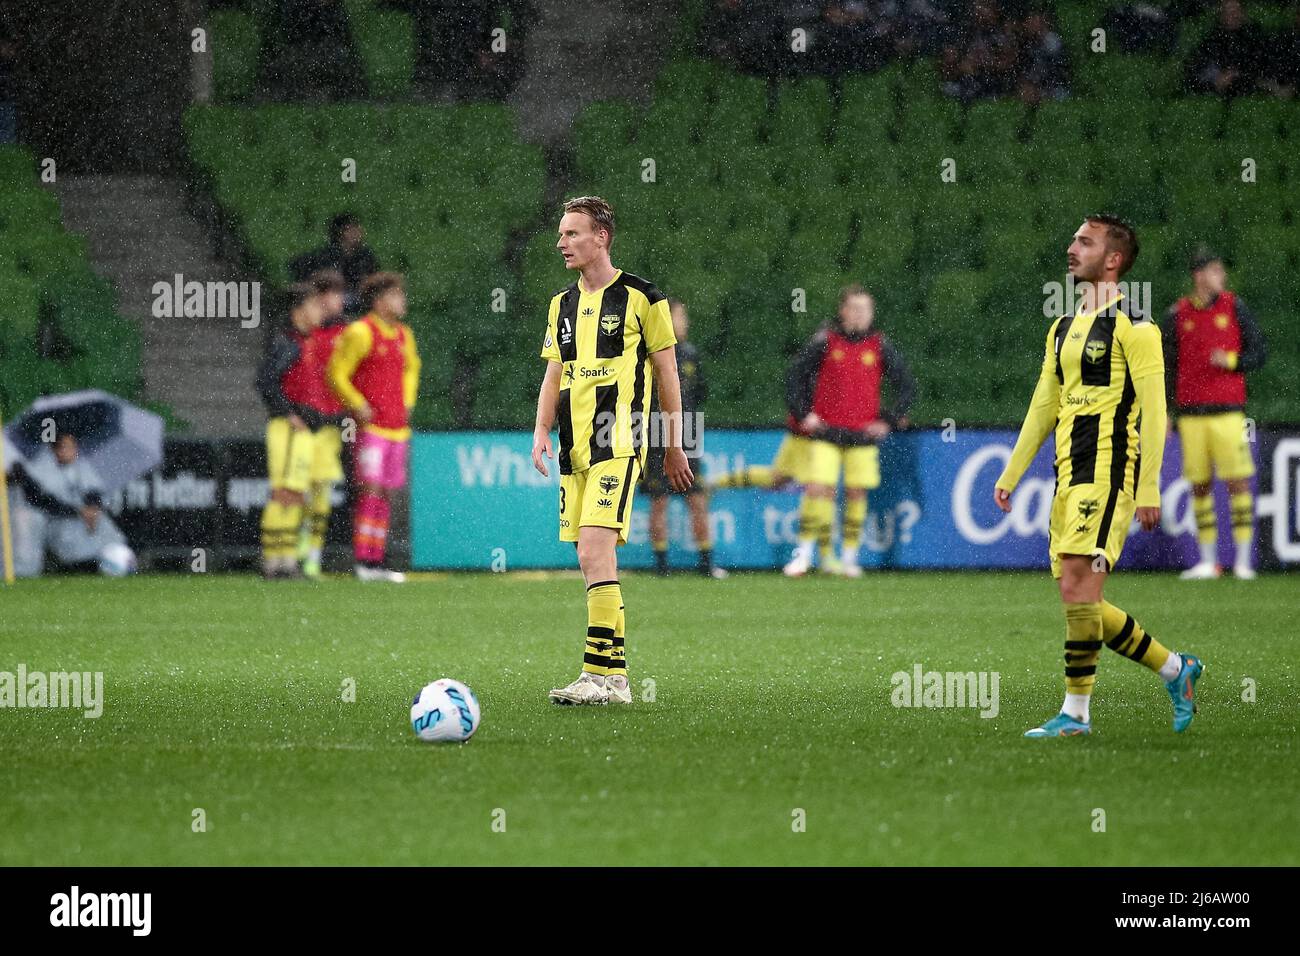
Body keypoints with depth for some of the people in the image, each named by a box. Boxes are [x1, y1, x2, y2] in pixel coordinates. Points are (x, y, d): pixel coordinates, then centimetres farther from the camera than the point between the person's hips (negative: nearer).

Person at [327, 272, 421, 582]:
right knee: (371, 489, -14)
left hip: (397, 426, 8)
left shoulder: (403, 335, 14)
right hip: (371, 426, -7)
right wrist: (358, 406, -13)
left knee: (386, 493, 7)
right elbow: (336, 374, -8)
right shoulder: (361, 333, -9)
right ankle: (363, 561, -15)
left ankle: (377, 560, 11)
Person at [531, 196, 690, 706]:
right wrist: (541, 431, 3)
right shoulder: (562, 305, 16)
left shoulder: (641, 298, -2)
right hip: (574, 447, 7)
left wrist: (674, 447, 5)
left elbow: (666, 373, 2)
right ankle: (616, 676, 12)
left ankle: (601, 673, -23)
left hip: (617, 440, -7)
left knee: (595, 550, -20)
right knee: (591, 558, 6)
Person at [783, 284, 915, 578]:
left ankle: (849, 556, 12)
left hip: (863, 436, 1)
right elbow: (795, 376, 8)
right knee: (816, 489, -11)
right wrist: (803, 414, 0)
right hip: (825, 433, -1)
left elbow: (907, 386, 10)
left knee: (856, 494, 2)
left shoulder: (880, 347, 4)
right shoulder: (825, 342, 0)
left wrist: (888, 421, 2)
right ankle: (804, 552, -3)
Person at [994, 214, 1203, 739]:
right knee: (1080, 601, 5)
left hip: (1107, 475, -9)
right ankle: (1175, 669, 19)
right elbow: (1043, 408, 23)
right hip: (1069, 478, 9)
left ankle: (1076, 711, -11)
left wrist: (1149, 488, -15)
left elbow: (1153, 410, -10)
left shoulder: (1133, 326, -6)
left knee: (1076, 587, -16)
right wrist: (1010, 474, 19)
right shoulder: (1063, 329, 19)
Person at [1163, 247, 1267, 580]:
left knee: (1238, 481, -7)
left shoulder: (1235, 308, 4)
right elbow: (1167, 365, 10)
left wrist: (1232, 361, -12)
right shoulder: (1177, 314, 6)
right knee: (1199, 486, 3)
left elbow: (1258, 351, 7)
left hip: (1227, 412, -1)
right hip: (1191, 414, 1)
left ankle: (1243, 561, -1)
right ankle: (1208, 561, 10)